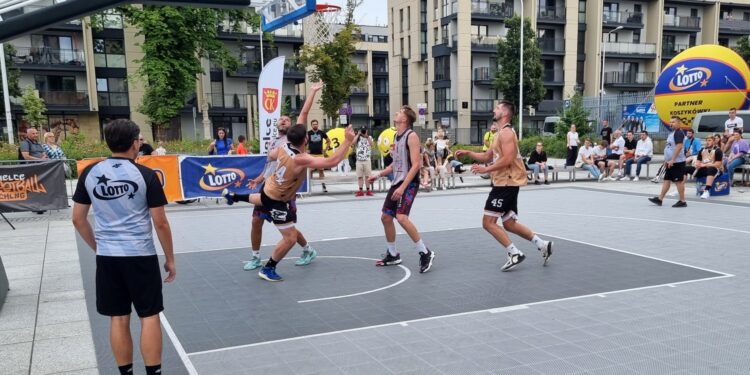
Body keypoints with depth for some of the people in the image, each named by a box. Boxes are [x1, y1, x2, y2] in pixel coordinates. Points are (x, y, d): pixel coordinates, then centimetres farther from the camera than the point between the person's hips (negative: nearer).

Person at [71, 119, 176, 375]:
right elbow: (160, 223, -7)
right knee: (149, 317, 5)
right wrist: (170, 259, 3)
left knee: (118, 319, 12)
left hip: (107, 257, 4)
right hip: (140, 255, -4)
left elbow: (78, 219, 8)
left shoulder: (89, 173, 2)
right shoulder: (146, 175, -9)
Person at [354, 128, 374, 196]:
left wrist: (367, 136, -12)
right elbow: (353, 142, -13)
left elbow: (371, 144, -12)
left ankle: (368, 190, 5)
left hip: (367, 160, -1)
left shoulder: (369, 137, 7)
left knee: (367, 176, 1)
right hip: (359, 160, 1)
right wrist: (358, 135, -8)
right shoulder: (358, 138, 6)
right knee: (360, 176, 2)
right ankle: (360, 191, 6)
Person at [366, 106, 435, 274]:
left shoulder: (411, 136, -13)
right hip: (397, 182, 10)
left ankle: (425, 253, -10)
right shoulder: (397, 137, 14)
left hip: (409, 183, -10)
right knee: (386, 217, 11)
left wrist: (403, 187, -26)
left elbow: (416, 164, -21)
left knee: (401, 217, -23)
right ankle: (393, 255, 26)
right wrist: (378, 175, 17)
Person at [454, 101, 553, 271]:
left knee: (488, 222, -8)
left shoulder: (506, 132, -14)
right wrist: (467, 153, 12)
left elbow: (507, 159, -24)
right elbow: (487, 156, 22)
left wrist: (485, 169, -21)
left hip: (506, 183, -10)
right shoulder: (502, 133, 19)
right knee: (509, 224, 14)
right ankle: (542, 244, 15)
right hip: (507, 183, 10)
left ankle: (515, 254, -6)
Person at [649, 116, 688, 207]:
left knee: (679, 181, -4)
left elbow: (679, 147, -23)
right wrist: (666, 160, 21)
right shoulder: (672, 133, 16)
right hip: (671, 162, 10)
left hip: (677, 162, -10)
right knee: (667, 180, 11)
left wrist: (672, 160, -24)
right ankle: (660, 199, 14)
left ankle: (682, 201, 3)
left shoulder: (679, 133, -14)